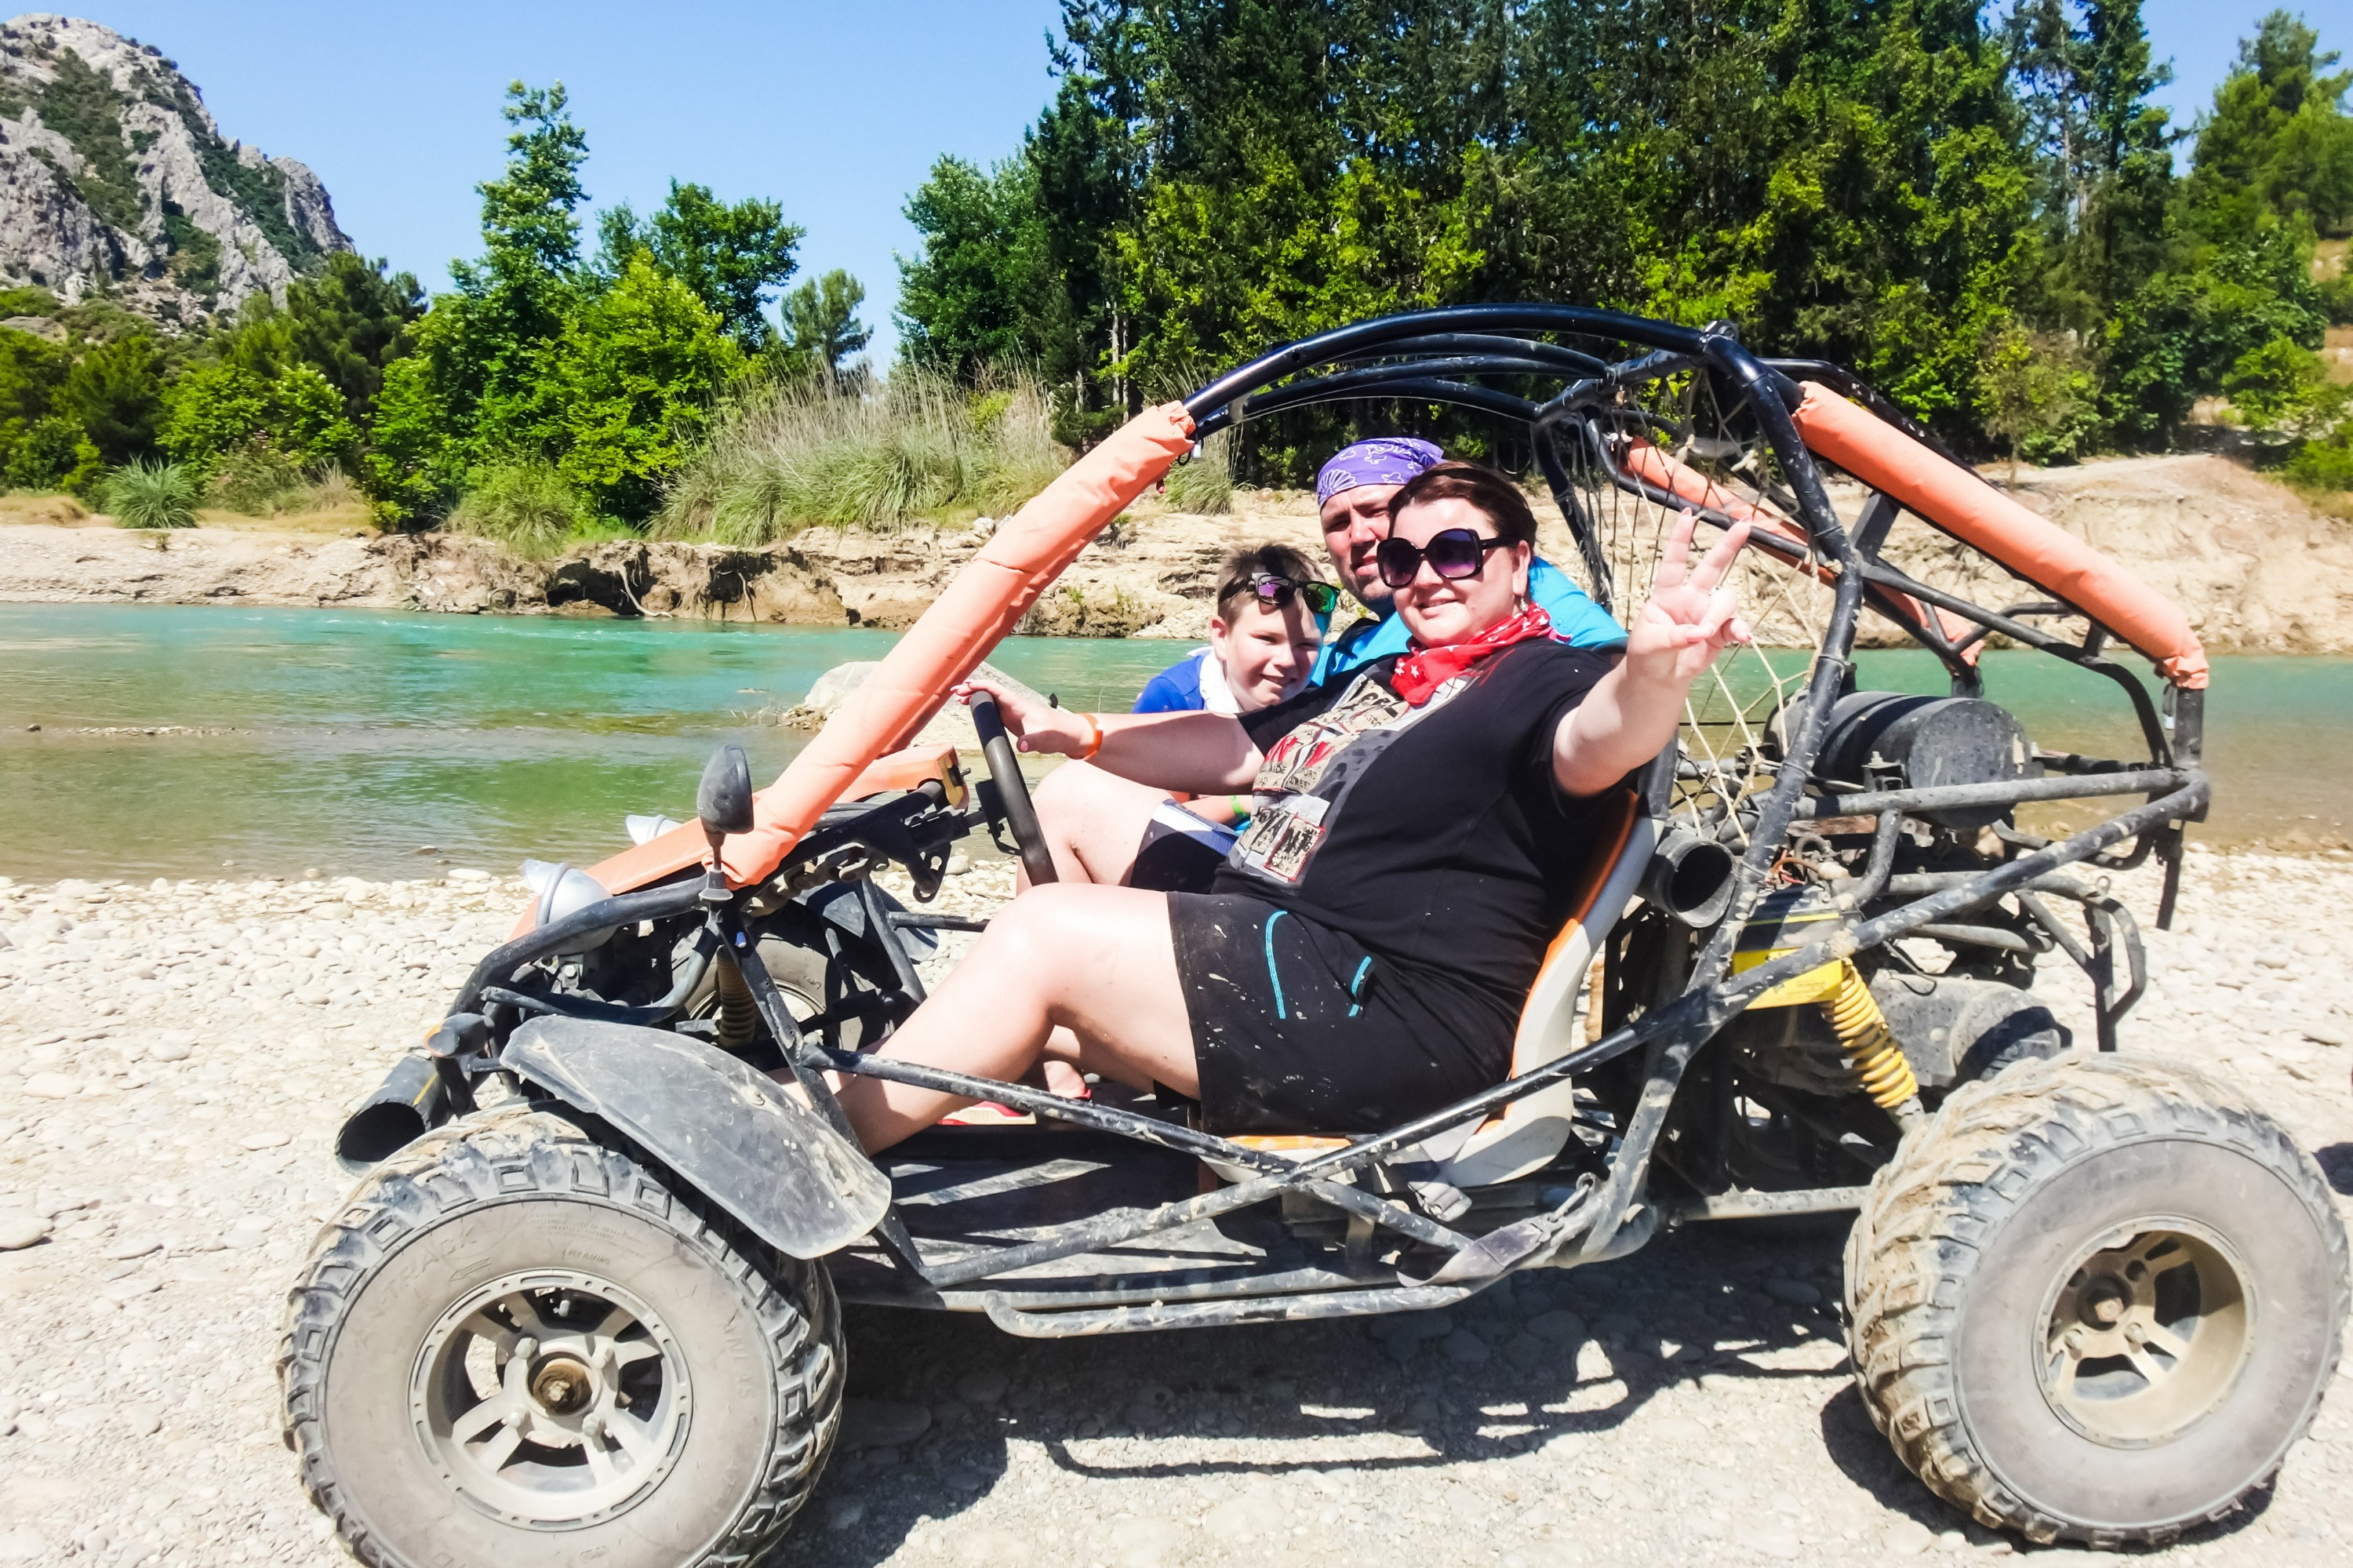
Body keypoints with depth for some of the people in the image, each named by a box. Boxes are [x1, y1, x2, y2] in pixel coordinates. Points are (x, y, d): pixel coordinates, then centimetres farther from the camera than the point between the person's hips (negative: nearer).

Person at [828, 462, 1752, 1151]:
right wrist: (1067, 730, 16)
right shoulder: (1378, 680, 21)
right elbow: (1238, 752, 25)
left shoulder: (1544, 679, -6)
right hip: (1269, 939, 10)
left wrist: (1655, 669, -54)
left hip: (1398, 1021, -10)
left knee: (1045, 931, -19)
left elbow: (1598, 741, -30)